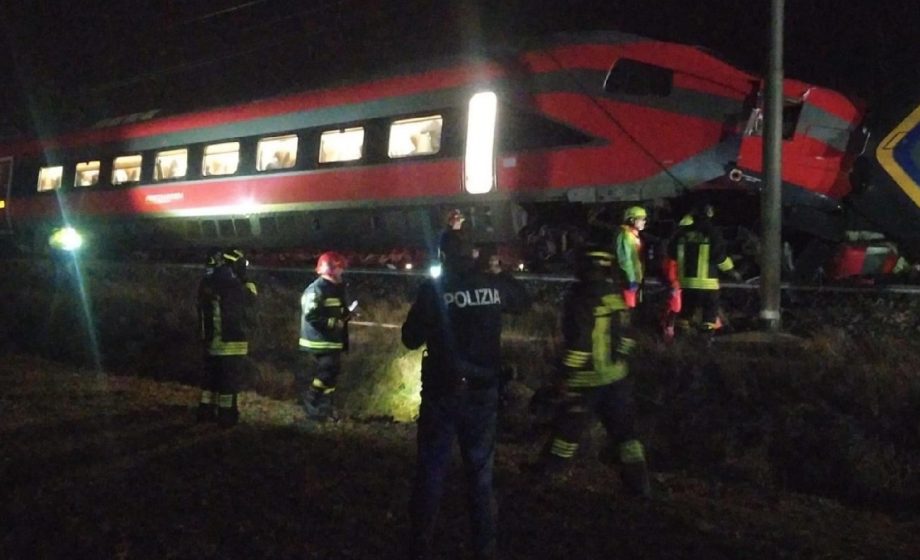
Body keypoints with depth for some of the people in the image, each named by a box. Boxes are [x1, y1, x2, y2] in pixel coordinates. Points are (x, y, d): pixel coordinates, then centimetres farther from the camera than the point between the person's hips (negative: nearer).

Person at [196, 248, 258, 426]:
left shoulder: (207, 283, 5)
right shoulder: (232, 286, -18)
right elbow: (249, 298, -2)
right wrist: (249, 284, 12)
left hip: (211, 340, 8)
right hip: (231, 342, -7)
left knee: (212, 377, 18)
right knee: (230, 381, 1)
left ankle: (206, 411, 23)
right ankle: (226, 415, 5)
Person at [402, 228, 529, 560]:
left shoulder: (433, 289, -11)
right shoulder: (494, 285, -4)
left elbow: (411, 339, -5)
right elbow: (523, 302, 18)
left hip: (443, 393, -2)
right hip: (483, 393, 2)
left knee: (430, 475, 10)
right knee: (481, 473, 15)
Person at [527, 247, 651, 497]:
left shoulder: (581, 298, -18)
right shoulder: (616, 294, 3)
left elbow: (578, 343, -21)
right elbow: (626, 336, 10)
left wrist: (567, 377, -14)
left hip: (586, 378, -6)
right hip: (617, 375, 6)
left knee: (569, 425, 11)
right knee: (623, 428, 12)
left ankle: (551, 466, 27)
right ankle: (638, 479, 16)